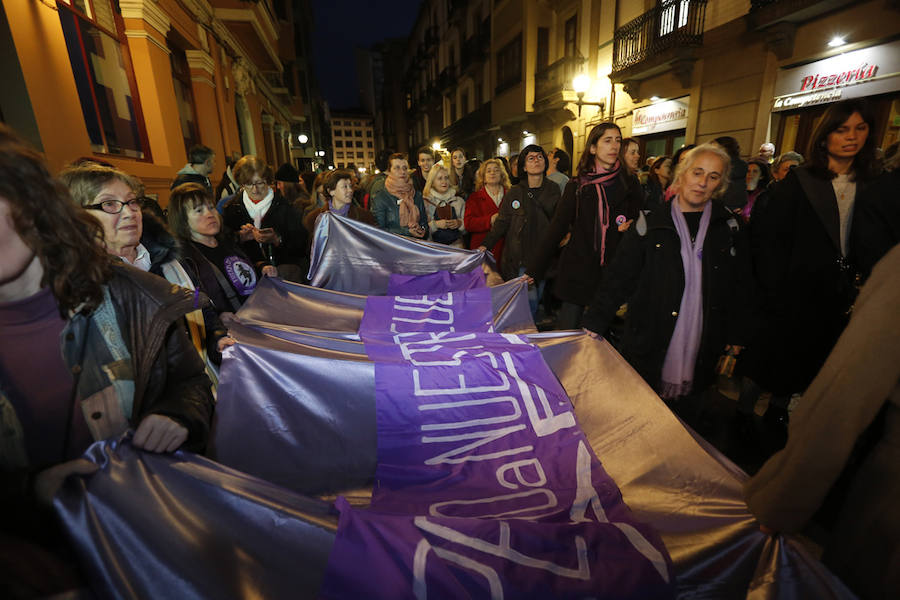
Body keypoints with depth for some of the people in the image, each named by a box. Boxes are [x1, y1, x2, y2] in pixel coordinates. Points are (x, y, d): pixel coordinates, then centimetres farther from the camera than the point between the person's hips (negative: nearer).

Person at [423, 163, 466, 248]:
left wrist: (459, 223, -5)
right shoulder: (426, 201, 3)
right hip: (434, 246, -2)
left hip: (456, 245, 2)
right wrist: (435, 224, -15)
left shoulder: (459, 201, 12)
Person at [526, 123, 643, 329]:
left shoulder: (629, 185, 7)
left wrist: (631, 226, -8)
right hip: (578, 271, -1)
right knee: (566, 332, 0)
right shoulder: (577, 186, 2)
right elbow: (556, 229, -1)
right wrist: (533, 271, -6)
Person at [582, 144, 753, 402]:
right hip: (648, 345, -2)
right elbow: (619, 278, -7)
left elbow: (741, 286, 11)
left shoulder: (729, 227, 4)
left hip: (702, 349, 3)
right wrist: (594, 322, -11)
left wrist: (737, 335, 9)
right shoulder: (651, 224, -4)